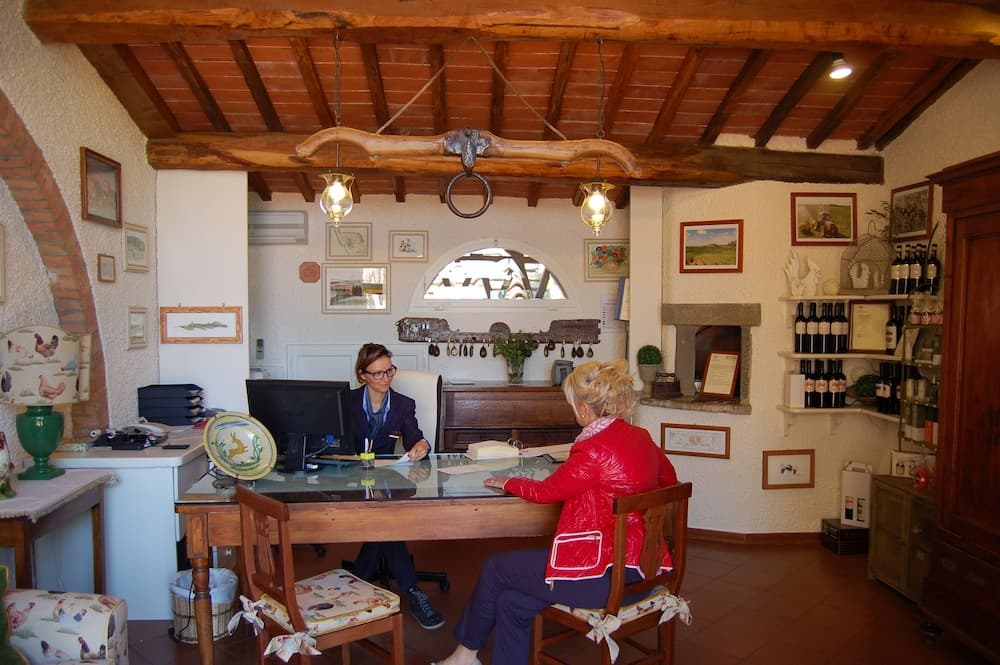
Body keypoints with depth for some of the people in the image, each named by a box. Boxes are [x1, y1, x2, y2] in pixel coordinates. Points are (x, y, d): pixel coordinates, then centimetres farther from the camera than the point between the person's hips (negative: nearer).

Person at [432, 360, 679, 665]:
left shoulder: (594, 450, -21)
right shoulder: (642, 437, 4)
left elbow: (546, 491, -7)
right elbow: (669, 479, 22)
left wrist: (507, 482, 10)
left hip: (606, 572, -9)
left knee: (494, 569, 9)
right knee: (511, 603, 12)